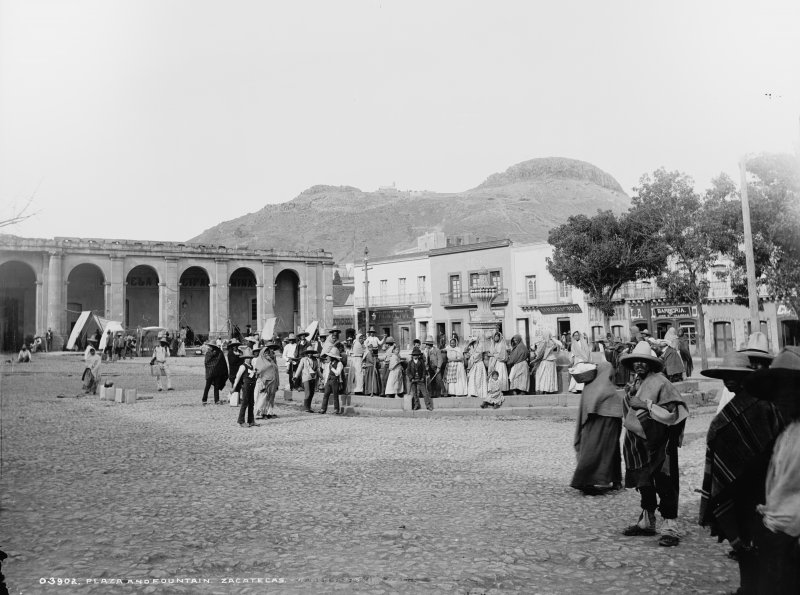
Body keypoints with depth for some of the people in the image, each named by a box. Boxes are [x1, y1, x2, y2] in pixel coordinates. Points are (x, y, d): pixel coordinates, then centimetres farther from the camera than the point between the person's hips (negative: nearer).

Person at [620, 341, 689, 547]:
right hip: (638, 442, 8)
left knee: (664, 484, -5)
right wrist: (629, 395, 6)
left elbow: (672, 412, -18)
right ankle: (647, 521, 29)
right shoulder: (634, 383, 11)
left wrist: (646, 404, -20)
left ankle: (670, 527, 0)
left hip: (659, 443, -8)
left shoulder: (660, 382, -13)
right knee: (643, 483, 16)